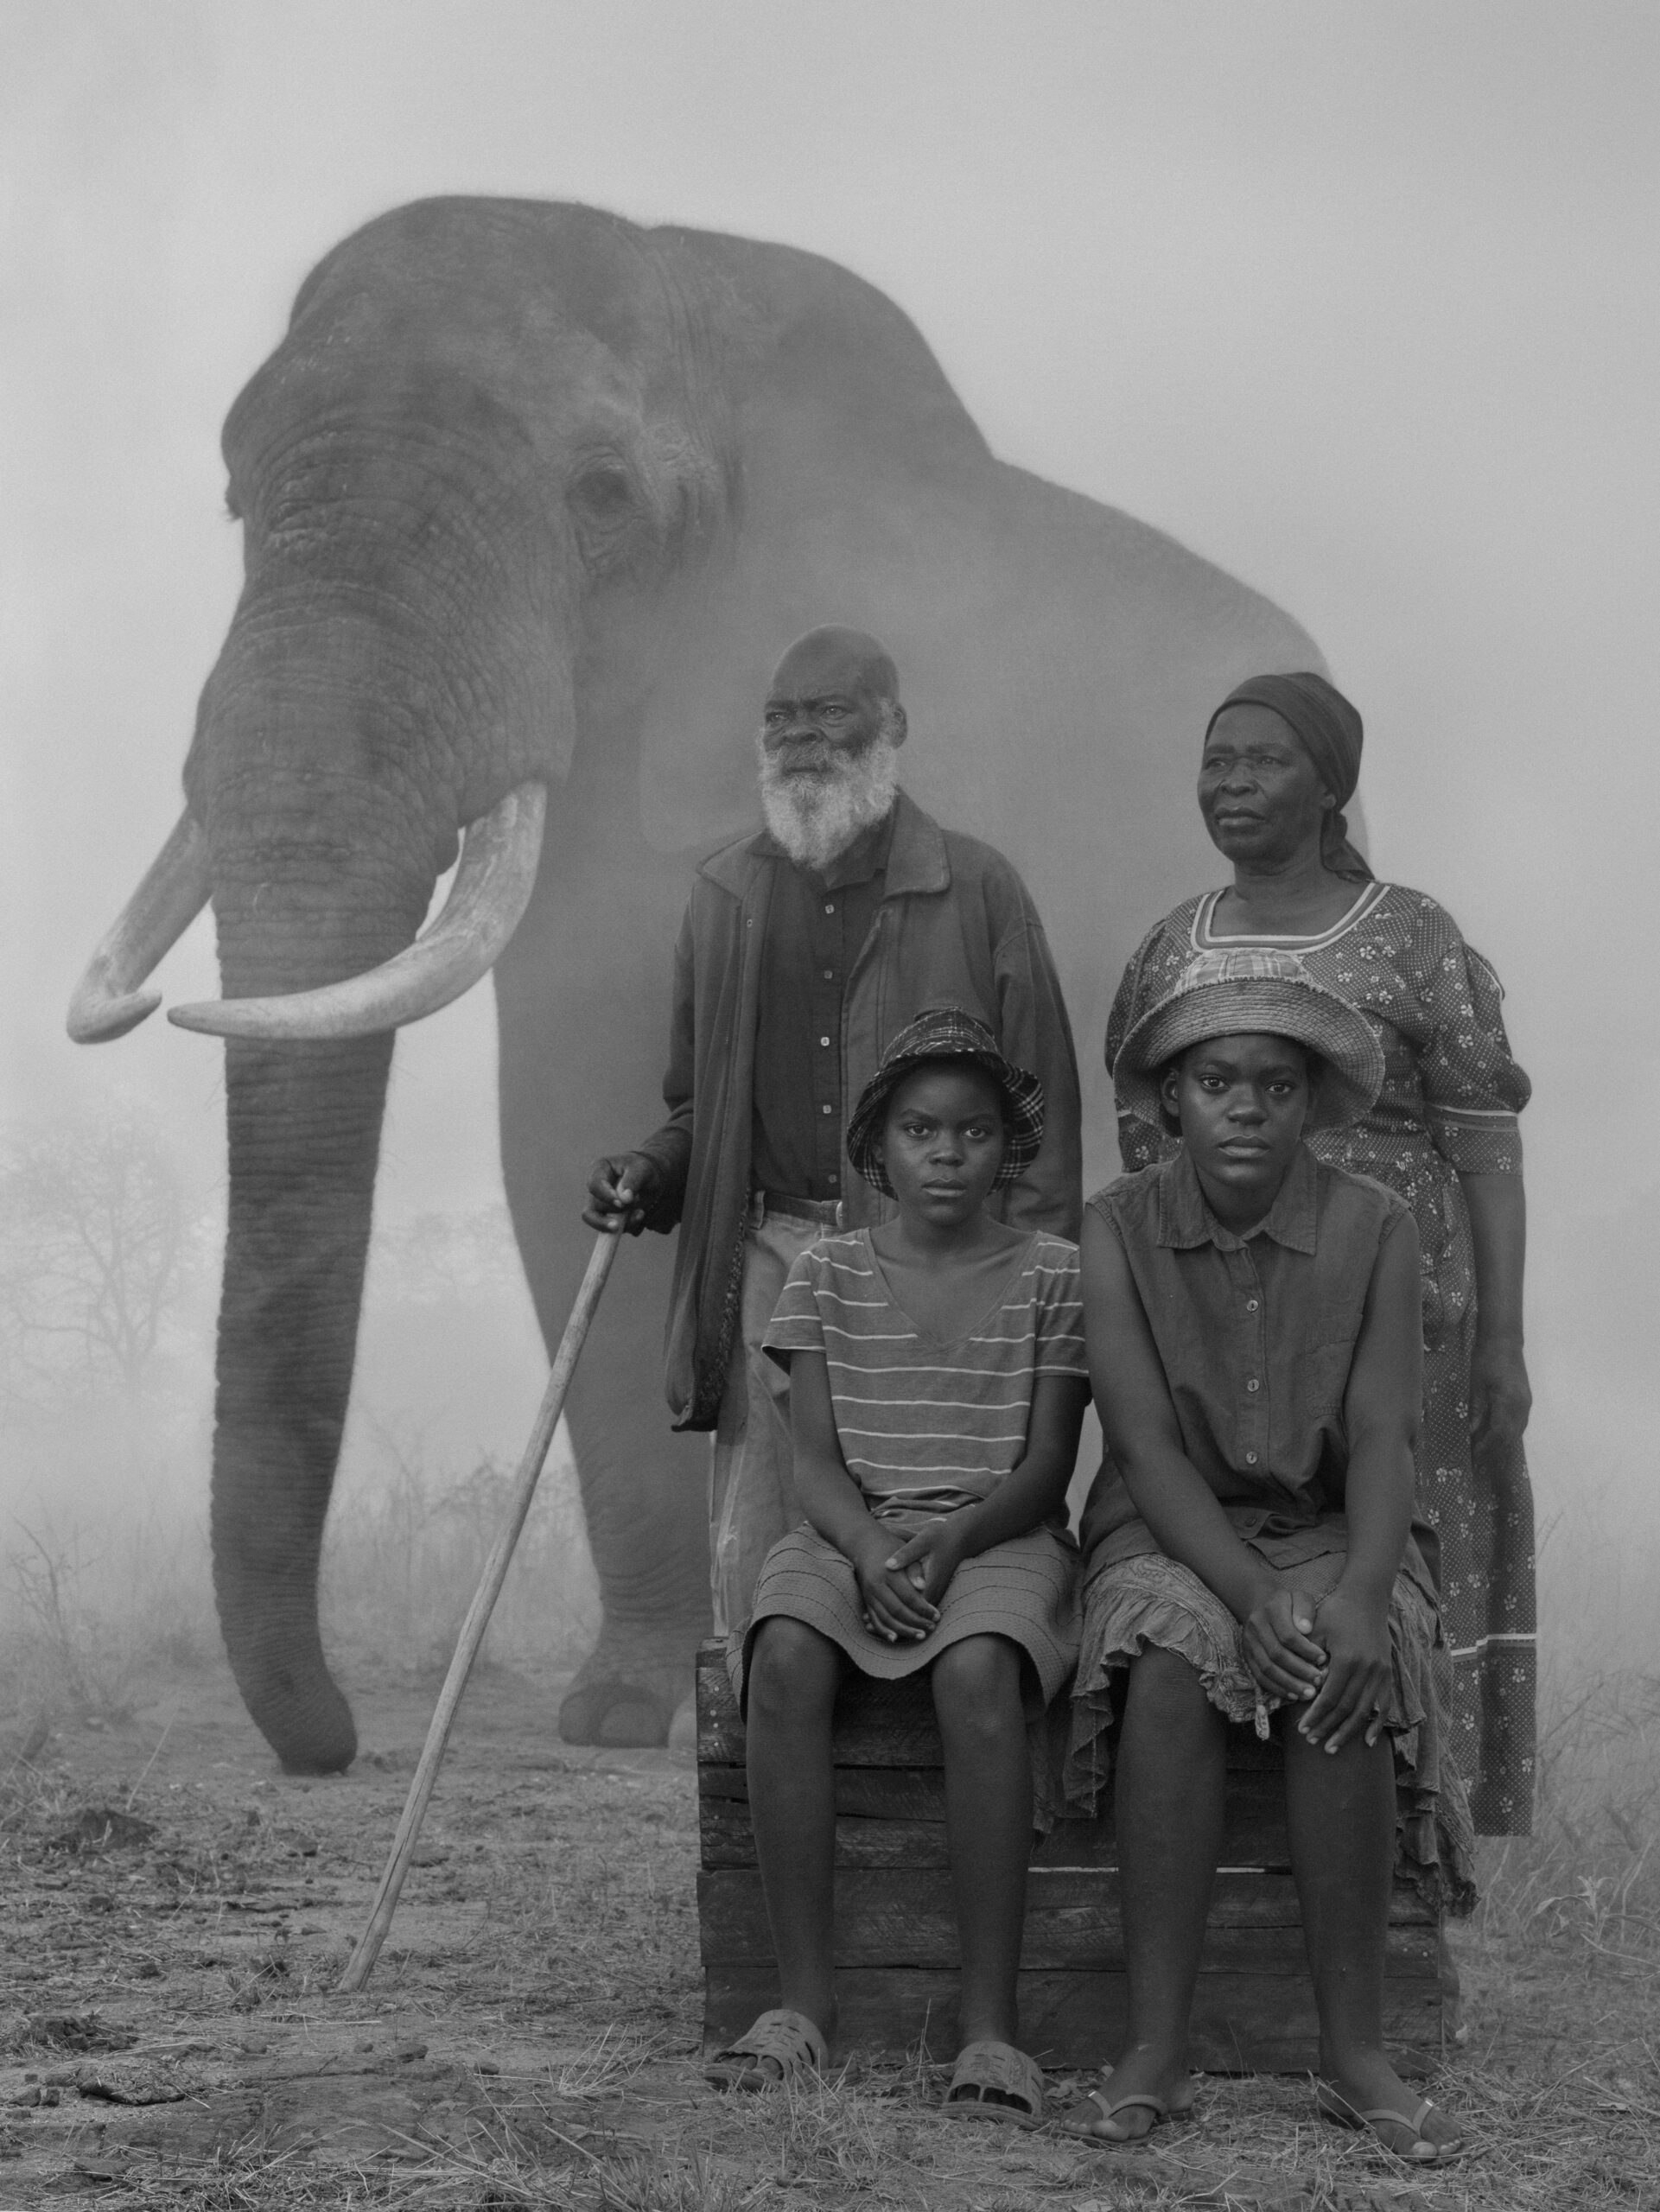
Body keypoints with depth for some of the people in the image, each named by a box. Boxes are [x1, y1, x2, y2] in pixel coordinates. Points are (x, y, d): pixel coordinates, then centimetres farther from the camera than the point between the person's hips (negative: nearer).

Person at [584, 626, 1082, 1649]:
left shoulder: (977, 891, 4)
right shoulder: (726, 896, 16)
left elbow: (1041, 1105, 1)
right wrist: (650, 1177, 5)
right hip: (768, 1257, 4)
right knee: (752, 1557, 1)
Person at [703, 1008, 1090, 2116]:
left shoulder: (1051, 1273, 6)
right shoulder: (830, 1273, 10)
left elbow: (1048, 1463, 1)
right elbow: (817, 1457, 4)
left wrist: (952, 1538, -17)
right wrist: (867, 1546, -17)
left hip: (1002, 1535, -2)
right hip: (855, 1532, 2)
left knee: (979, 1670, -37)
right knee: (785, 1655, -33)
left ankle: (991, 2020, -34)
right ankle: (805, 1998, -27)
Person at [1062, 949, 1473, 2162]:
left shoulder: (1375, 1227, -4)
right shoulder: (1120, 1229, -5)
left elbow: (1382, 1437, -11)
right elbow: (1146, 1444, -13)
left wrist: (1359, 1594, -31)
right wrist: (1248, 1593, -28)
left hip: (1331, 1526, 1)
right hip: (1174, 1530, 0)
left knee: (1352, 1672, -33)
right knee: (1171, 1662, -34)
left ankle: (1355, 2053, -25)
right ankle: (1156, 2051, -30)